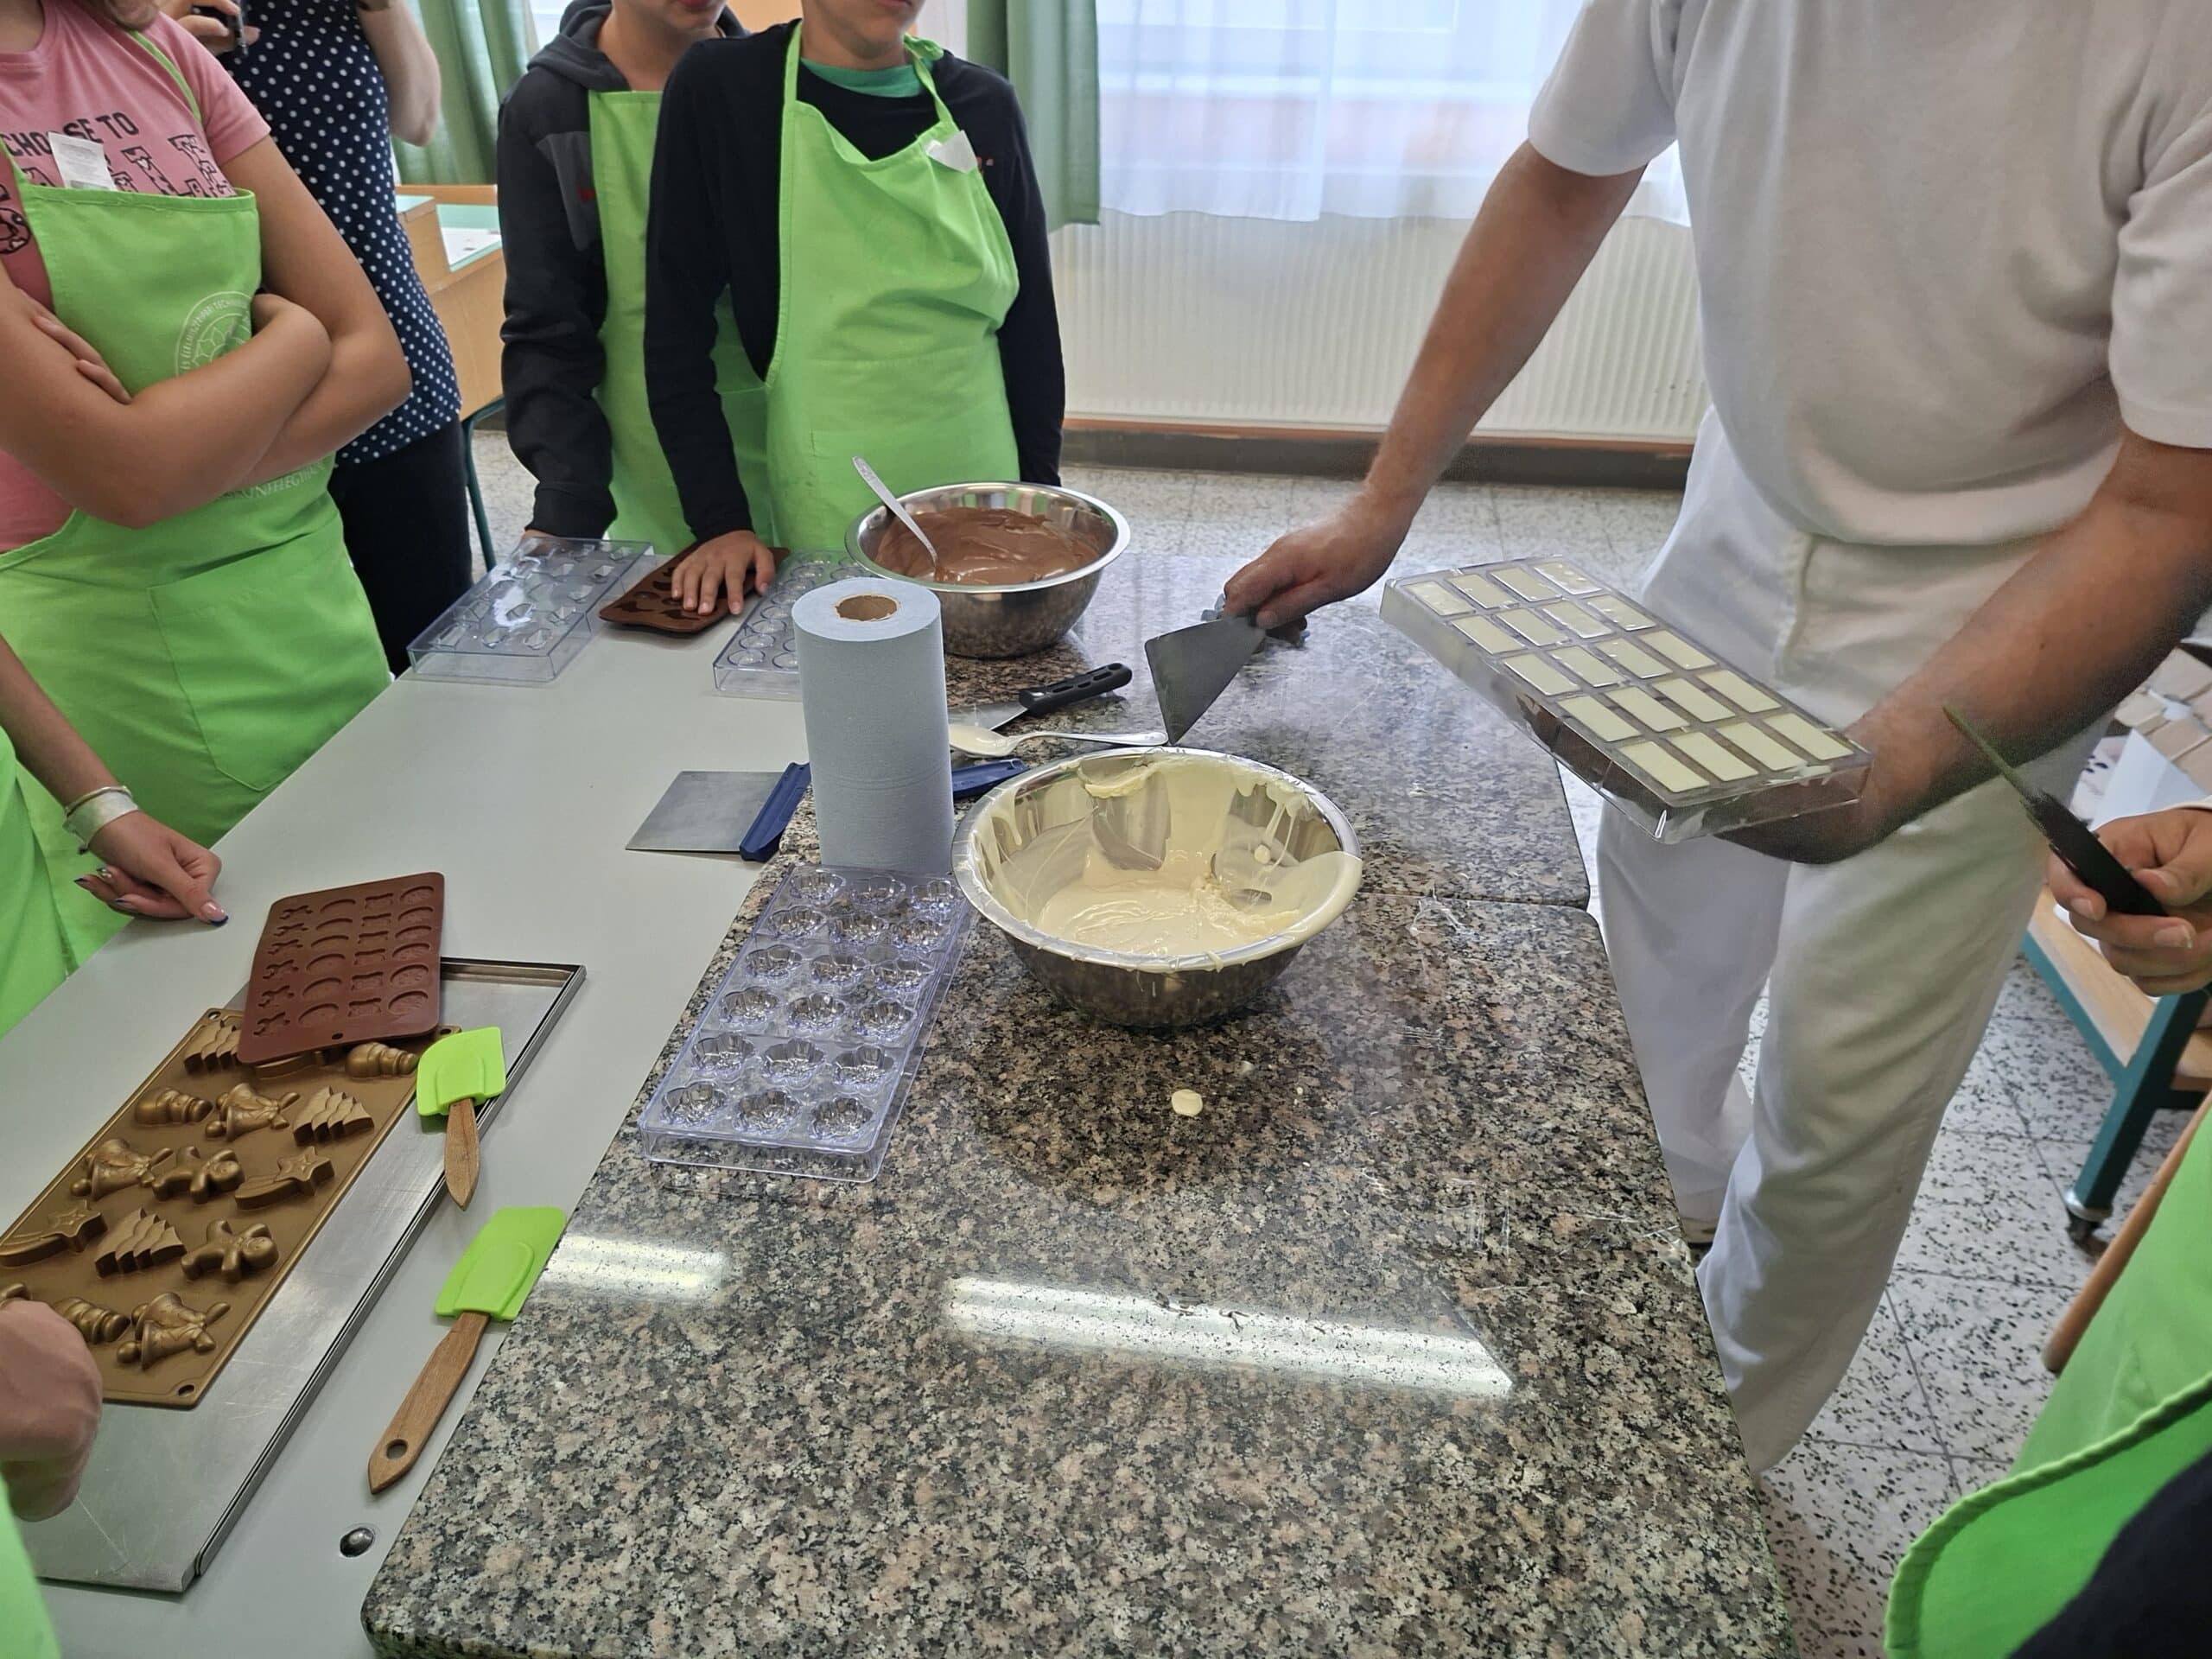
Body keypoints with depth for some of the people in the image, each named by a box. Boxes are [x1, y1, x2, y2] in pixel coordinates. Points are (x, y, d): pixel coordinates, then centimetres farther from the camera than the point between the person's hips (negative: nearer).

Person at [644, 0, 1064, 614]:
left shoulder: (984, 103, 1)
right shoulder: (719, 90, -7)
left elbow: (1029, 318, 5)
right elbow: (677, 324, -6)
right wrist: (721, 520, -11)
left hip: (983, 481, 3)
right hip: (828, 508, -2)